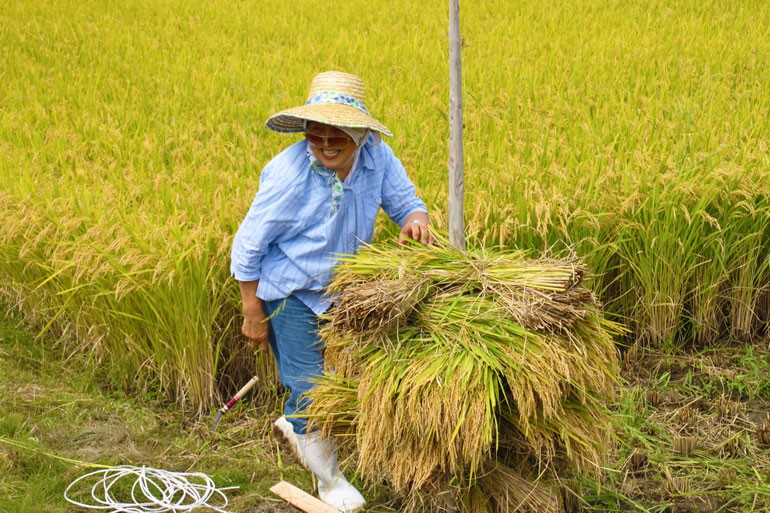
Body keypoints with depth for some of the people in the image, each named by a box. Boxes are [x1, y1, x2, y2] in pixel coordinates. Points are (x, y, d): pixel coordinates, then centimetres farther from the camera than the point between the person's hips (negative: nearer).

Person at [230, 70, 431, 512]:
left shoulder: (377, 157, -17)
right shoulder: (289, 173, -29)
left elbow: (407, 202, -4)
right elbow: (247, 247, -20)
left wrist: (415, 222, -31)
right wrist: (254, 315, -13)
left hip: (343, 289, 5)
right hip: (290, 293, -5)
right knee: (312, 385, -1)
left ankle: (294, 425, 49)